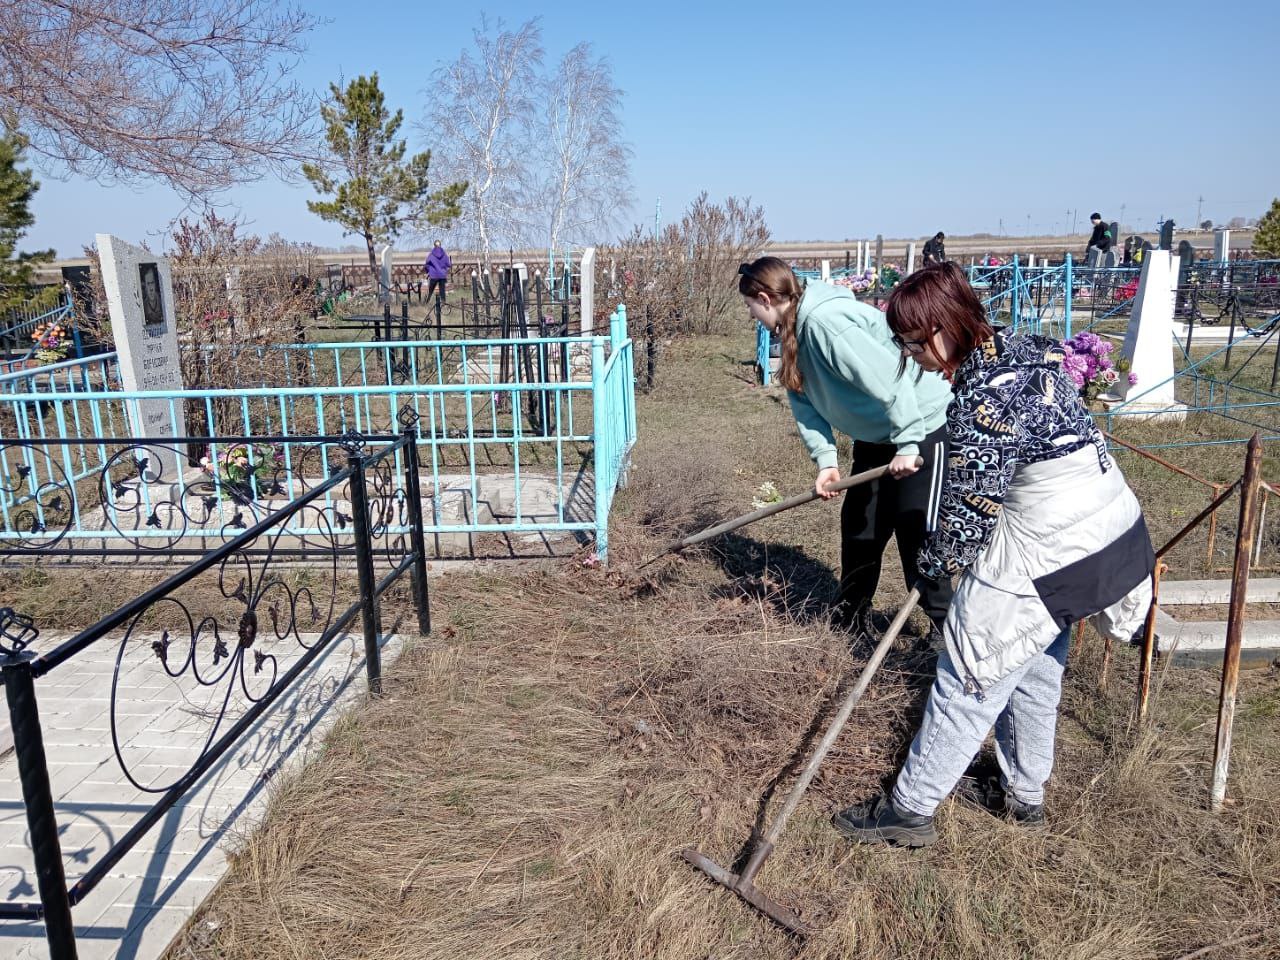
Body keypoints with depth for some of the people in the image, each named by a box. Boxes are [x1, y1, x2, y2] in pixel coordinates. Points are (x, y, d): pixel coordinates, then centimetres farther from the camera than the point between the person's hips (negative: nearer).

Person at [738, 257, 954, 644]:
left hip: (919, 427, -10)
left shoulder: (825, 323, -30)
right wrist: (825, 459, -7)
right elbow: (806, 400, 1)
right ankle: (853, 618, 28)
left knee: (917, 532, -6)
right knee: (858, 526, 13)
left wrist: (908, 445, -30)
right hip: (875, 434, 10)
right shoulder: (795, 328, 0)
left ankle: (945, 627, 11)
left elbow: (890, 379, -33)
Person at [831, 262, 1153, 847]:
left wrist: (932, 566, -2)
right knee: (1036, 674, 24)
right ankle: (1026, 795, 41)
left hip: (1041, 558, -9)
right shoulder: (1028, 350, 3)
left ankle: (909, 810, 16)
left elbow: (969, 510, -18)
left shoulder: (982, 399, -25)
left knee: (969, 683, 2)